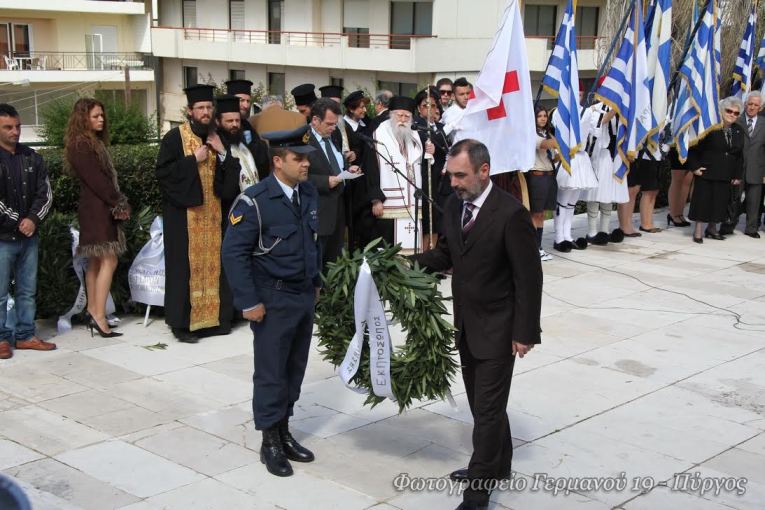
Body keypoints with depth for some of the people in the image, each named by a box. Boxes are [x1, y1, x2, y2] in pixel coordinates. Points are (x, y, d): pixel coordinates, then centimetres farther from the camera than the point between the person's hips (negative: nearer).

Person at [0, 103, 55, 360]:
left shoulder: (32, 158, 9)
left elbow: (45, 193, 7)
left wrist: (33, 219, -7)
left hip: (29, 235, 5)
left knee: (27, 290, 10)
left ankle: (25, 335, 18)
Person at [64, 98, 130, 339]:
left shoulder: (94, 142, 17)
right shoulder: (81, 145, -12)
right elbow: (95, 179, -17)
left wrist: (118, 202, 4)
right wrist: (119, 203, -12)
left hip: (99, 208, 10)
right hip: (97, 209, -10)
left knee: (96, 262, 10)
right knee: (109, 260, -14)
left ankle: (93, 312, 13)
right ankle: (99, 317, -17)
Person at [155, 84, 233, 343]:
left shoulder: (216, 137, 11)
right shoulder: (175, 137, -4)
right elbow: (162, 172, -12)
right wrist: (194, 159, -15)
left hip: (213, 212, 5)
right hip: (185, 212, -5)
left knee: (213, 262, 7)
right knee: (187, 265, -3)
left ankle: (214, 316, 14)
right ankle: (183, 322, 2)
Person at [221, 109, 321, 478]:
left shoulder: (309, 193, 5)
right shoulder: (255, 201, -16)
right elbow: (234, 253, -16)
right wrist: (249, 302, -17)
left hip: (305, 297, 7)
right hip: (274, 301, -6)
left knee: (295, 369, 14)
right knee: (271, 373, 3)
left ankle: (284, 433, 28)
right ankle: (270, 444, 16)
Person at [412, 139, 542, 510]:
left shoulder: (511, 213, -21)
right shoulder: (454, 205, 1)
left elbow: (529, 278, -17)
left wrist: (524, 332, -16)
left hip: (497, 327, -8)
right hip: (466, 324, 8)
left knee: (488, 408, -1)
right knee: (480, 401, 20)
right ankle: (498, 465, 38)